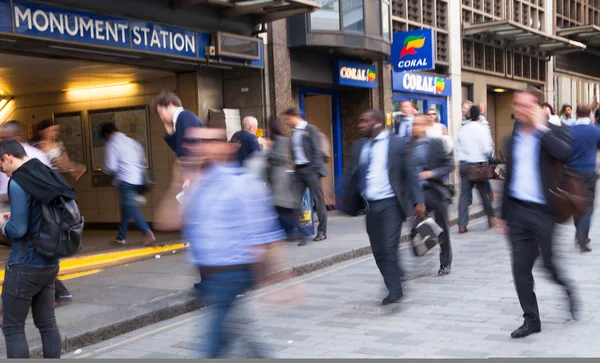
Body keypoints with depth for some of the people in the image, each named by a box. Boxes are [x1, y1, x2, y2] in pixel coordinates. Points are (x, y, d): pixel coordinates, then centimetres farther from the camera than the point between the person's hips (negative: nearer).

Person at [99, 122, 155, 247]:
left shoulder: (111, 144, -2)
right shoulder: (132, 141, 17)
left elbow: (111, 167, -6)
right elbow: (144, 161, 16)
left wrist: (105, 170, 14)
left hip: (126, 180, -7)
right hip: (139, 179, 7)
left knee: (131, 208, -10)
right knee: (127, 208, 16)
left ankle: (147, 232, -26)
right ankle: (121, 237, 24)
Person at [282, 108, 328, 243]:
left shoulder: (310, 129, -6)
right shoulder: (293, 132, 14)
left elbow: (317, 151, -11)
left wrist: (315, 170, -16)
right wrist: (292, 168, 7)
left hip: (310, 169, -7)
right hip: (299, 170, 7)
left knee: (318, 200, 0)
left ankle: (322, 232, 6)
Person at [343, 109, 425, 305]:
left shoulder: (398, 143, -3)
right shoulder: (358, 146, 10)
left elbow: (411, 173, -5)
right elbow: (350, 176, 12)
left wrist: (418, 201, -12)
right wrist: (348, 203, 5)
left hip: (390, 204, -5)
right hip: (370, 206, 5)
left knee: (389, 248, -12)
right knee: (378, 252, 8)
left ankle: (394, 290, -1)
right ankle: (393, 288, 20)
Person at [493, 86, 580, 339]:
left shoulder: (555, 133, -5)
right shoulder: (513, 139, 11)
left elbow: (564, 153, -29)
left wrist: (541, 127, -19)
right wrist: (503, 215, 17)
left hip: (544, 211, -5)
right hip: (518, 211, 5)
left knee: (550, 264, 1)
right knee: (520, 268, 5)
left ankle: (568, 289, 35)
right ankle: (531, 320, 17)